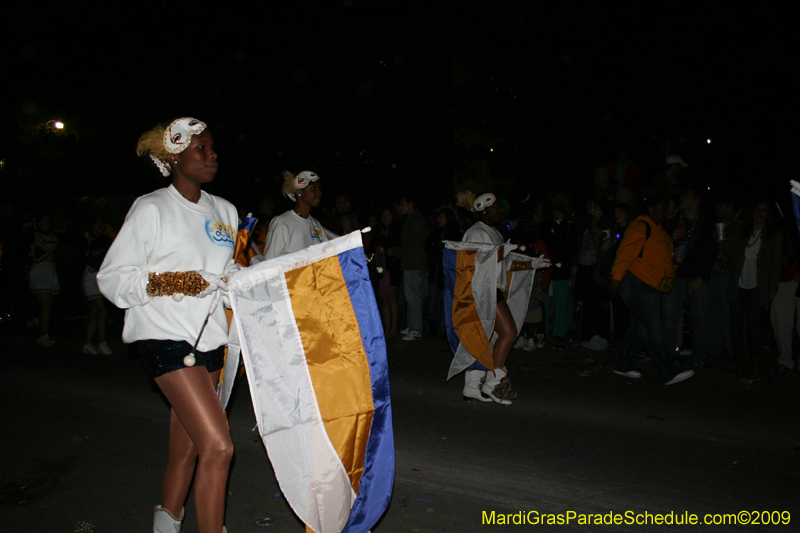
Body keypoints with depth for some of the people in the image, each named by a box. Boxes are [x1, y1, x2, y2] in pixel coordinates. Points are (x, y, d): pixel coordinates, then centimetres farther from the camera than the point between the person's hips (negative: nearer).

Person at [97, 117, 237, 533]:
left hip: (209, 338, 6)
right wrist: (167, 283, -20)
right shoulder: (151, 208, -5)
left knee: (186, 448, 15)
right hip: (167, 338, -6)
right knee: (217, 445, -15)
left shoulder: (224, 210, 13)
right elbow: (111, 278, -6)